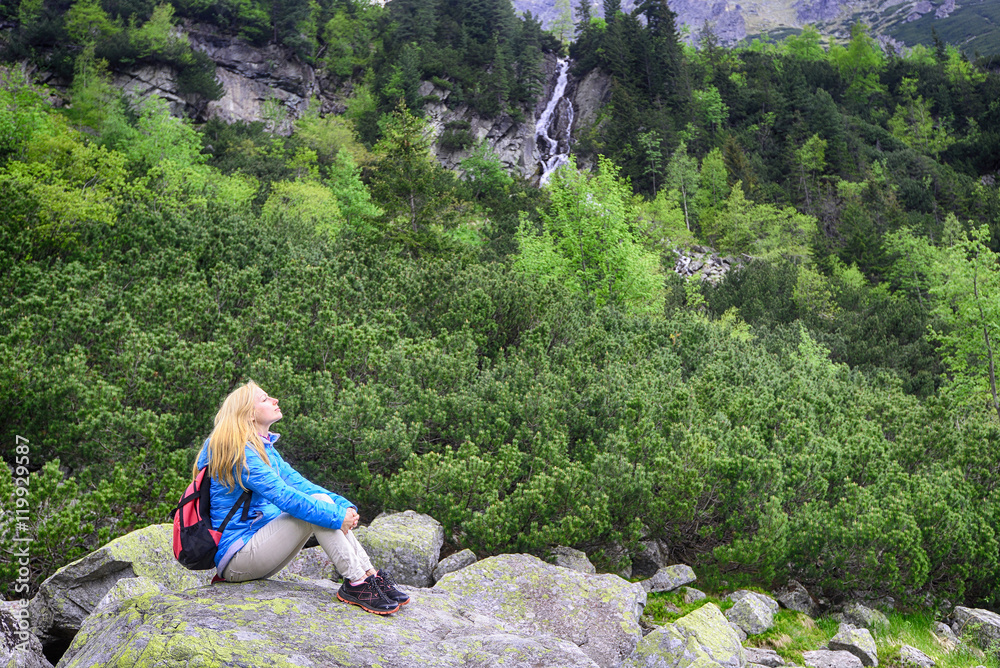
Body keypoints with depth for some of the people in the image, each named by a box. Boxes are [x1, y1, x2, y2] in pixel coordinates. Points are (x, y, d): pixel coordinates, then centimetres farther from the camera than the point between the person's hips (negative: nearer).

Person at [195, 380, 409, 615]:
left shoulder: (265, 450, 15)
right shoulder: (240, 453, -16)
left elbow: (298, 483, 6)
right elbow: (283, 495, -25)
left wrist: (344, 505, -8)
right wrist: (335, 515, -25)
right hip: (235, 560, -9)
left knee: (321, 501, -6)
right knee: (318, 505, -21)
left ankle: (370, 576, -14)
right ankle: (356, 583, -23)